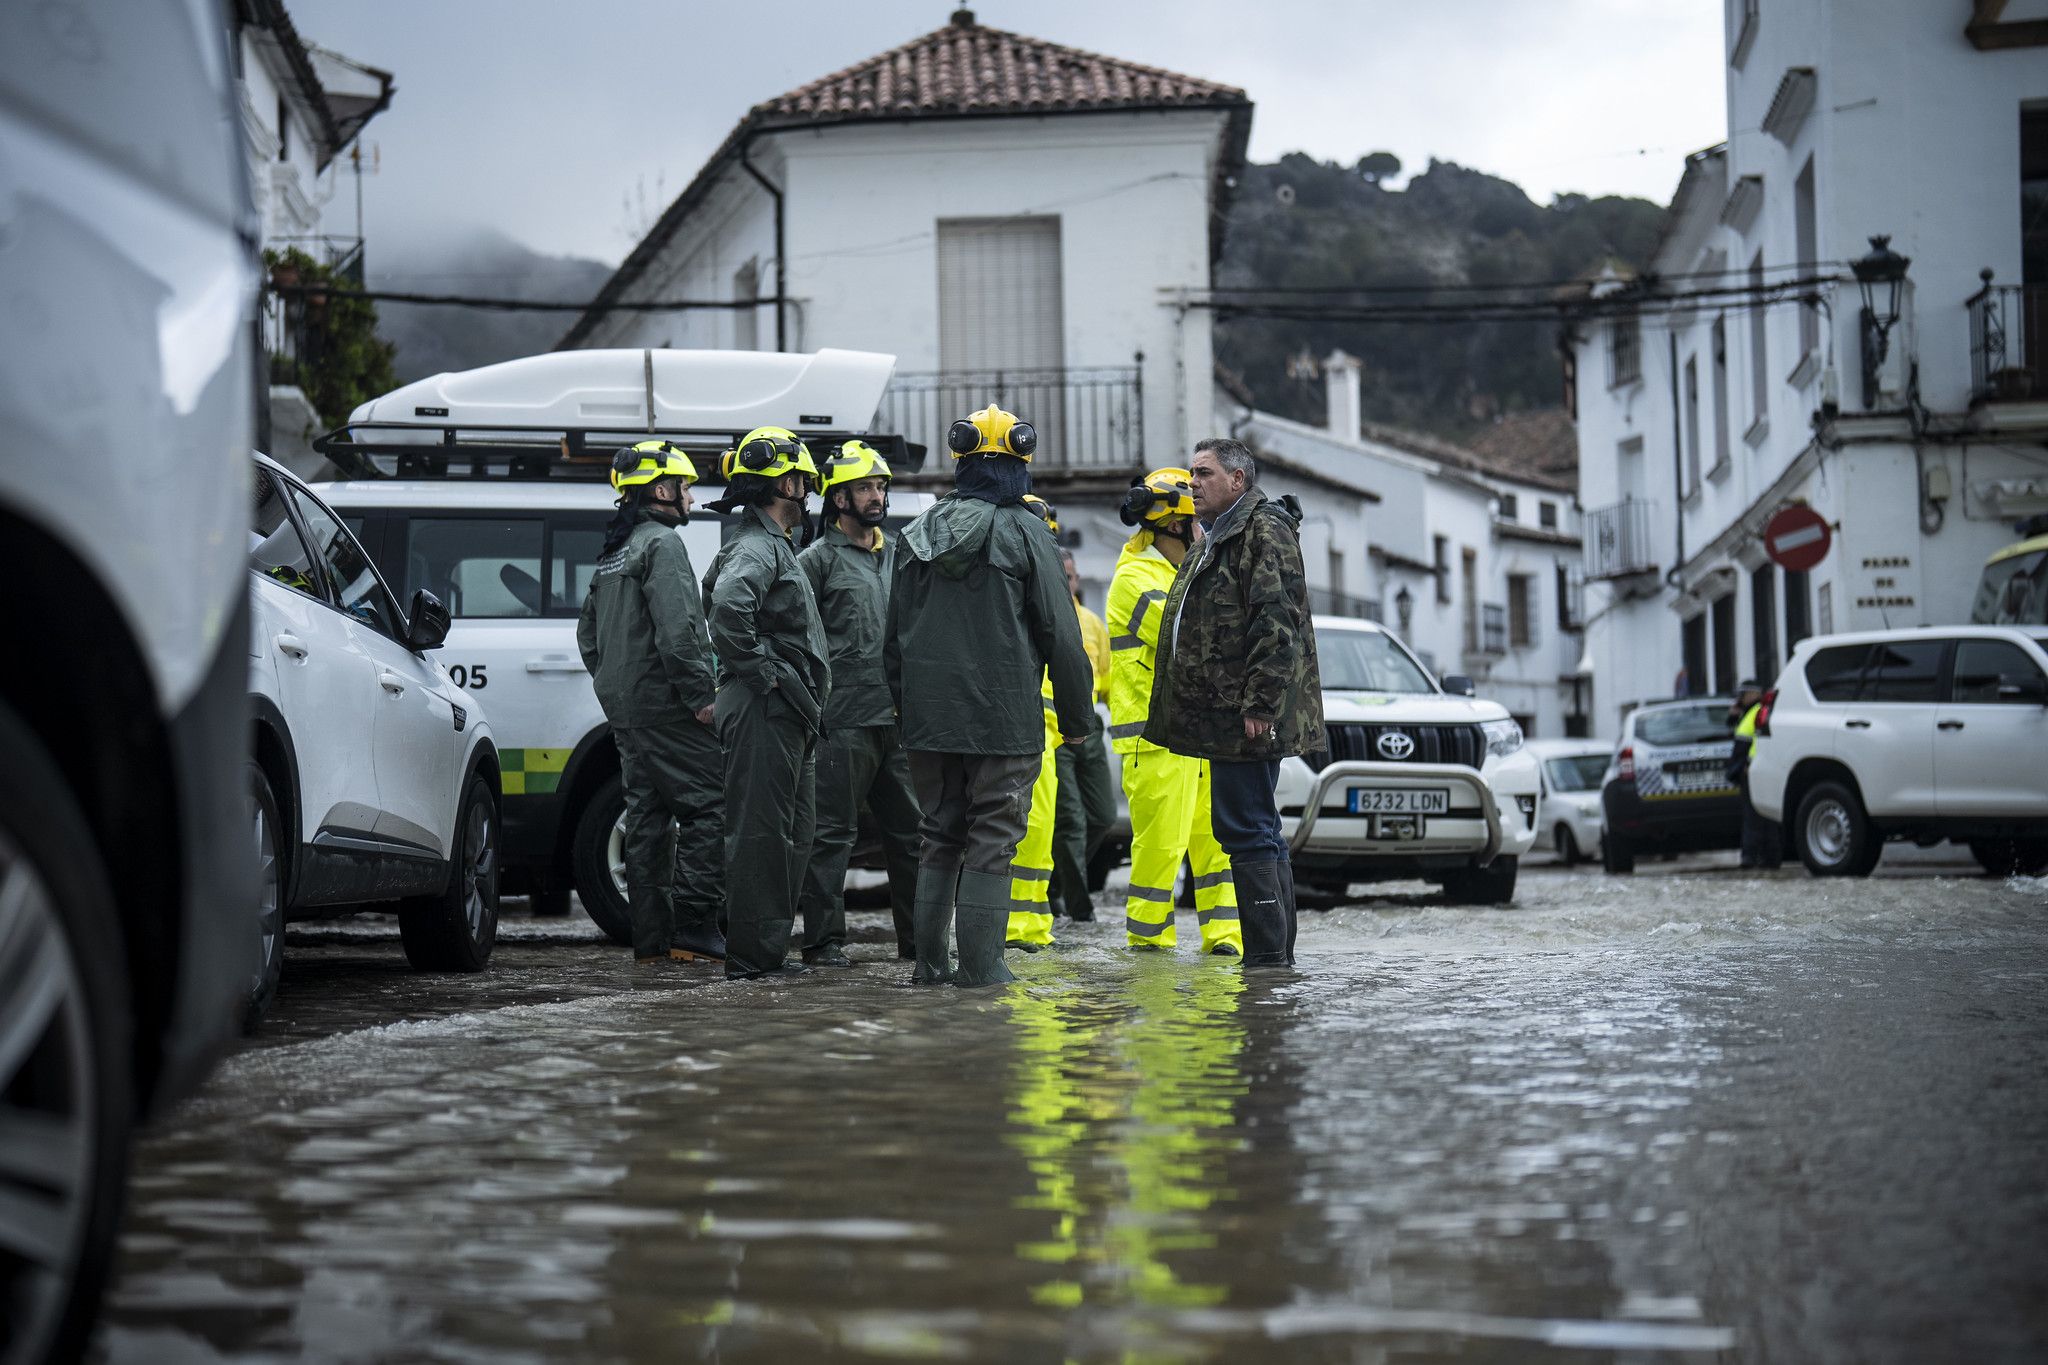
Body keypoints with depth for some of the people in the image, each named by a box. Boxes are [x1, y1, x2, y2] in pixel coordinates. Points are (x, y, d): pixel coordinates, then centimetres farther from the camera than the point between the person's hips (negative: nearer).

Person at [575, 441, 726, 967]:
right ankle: (694, 931, -14)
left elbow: (587, 632, 27)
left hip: (625, 708, 10)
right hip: (667, 706, -10)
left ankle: (651, 936, 9)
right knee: (707, 810, -9)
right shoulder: (662, 543, -11)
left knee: (646, 817, 9)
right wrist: (700, 696, -18)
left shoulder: (614, 553, 20)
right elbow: (676, 630, -22)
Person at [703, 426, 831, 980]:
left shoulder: (772, 546, 21)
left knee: (794, 830, 14)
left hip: (785, 715, 11)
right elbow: (727, 606, -33)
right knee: (761, 830, -9)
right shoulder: (756, 547, -13)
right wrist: (758, 670, -23)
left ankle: (768, 948, 19)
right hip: (764, 711, -11)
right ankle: (752, 954, -7)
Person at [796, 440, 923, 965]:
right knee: (833, 831, -5)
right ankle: (823, 939, -2)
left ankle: (917, 937, 16)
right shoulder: (818, 560, -1)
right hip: (844, 719, -7)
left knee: (910, 830, 9)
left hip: (897, 719, 7)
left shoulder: (896, 558, 20)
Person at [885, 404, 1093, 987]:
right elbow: (1059, 634, -6)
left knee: (939, 834, 13)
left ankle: (929, 959, 13)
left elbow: (894, 637, 14)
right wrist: (1076, 715, 3)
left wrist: (905, 709, 22)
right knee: (993, 838, 0)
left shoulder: (916, 535, 9)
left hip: (929, 716, 5)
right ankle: (979, 962, -3)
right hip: (1004, 718, -5)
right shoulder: (1023, 533, -7)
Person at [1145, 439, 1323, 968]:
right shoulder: (1216, 539, 24)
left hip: (1247, 719, -11)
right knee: (1256, 833, 11)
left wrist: (1260, 705, -24)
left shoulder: (1265, 529, -8)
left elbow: (1277, 625, -19)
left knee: (1246, 830, -12)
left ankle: (1268, 955, -11)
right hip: (1223, 716, 11)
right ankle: (1276, 954, 16)